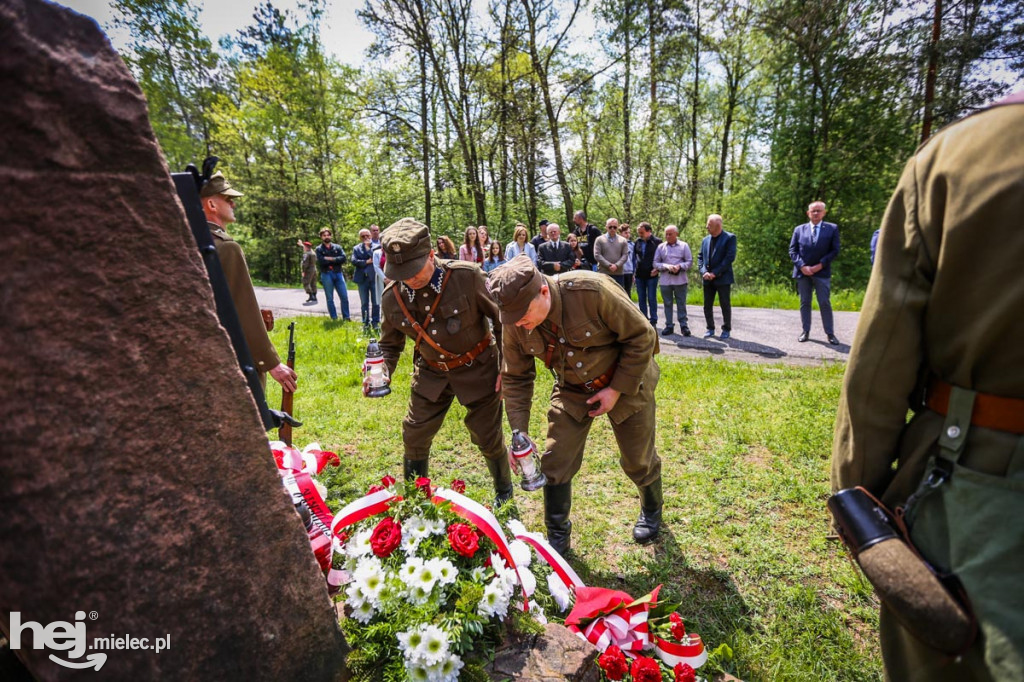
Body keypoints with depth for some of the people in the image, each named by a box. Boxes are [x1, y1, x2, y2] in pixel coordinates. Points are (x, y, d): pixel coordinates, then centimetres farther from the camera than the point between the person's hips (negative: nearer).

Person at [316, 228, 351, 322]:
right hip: (326, 275, -1)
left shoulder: (337, 247, 11)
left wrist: (330, 259, -11)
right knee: (330, 299, 4)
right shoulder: (319, 249, 6)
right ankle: (334, 318, 10)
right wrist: (336, 259, -6)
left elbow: (344, 258, -5)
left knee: (344, 296, -3)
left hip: (338, 273, 1)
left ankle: (346, 317, 6)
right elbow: (321, 261, -11)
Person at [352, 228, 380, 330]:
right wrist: (367, 261, -9)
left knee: (375, 302, 1)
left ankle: (375, 322, 9)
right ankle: (366, 323, 12)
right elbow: (354, 261, -2)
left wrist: (367, 247, -8)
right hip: (362, 279, 1)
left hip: (374, 278, -1)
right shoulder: (356, 248, 10)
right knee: (364, 303, 5)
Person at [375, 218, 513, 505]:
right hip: (431, 374, 4)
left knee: (489, 438, 6)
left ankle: (505, 494, 36)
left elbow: (503, 318, -12)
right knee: (414, 436, 10)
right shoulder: (393, 296, -11)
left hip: (477, 369, -3)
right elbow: (390, 344, 6)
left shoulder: (467, 276, -24)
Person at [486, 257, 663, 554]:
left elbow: (641, 337, -22)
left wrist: (616, 390, -19)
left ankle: (652, 510, 46)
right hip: (572, 391, 3)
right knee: (555, 462, -3)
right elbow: (516, 378, -6)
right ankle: (557, 537, 22)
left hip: (625, 383, -3)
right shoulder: (515, 324, -20)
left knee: (638, 460, 13)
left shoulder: (591, 291, -35)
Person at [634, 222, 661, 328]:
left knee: (652, 299, 1)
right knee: (641, 299, 9)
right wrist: (633, 270, 7)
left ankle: (653, 322, 9)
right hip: (639, 275, 4)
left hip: (651, 275, -4)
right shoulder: (638, 242, 6)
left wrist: (658, 269, -12)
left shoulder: (657, 242, -6)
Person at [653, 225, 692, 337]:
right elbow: (655, 263, 3)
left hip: (680, 280, -1)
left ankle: (683, 325, 9)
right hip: (665, 280, 1)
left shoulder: (684, 245, 5)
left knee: (681, 303, 2)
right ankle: (669, 326, 14)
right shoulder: (660, 247, 7)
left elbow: (689, 261, 3)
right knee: (668, 303, 6)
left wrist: (679, 266, -15)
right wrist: (667, 266, -14)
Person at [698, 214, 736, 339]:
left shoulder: (729, 238, -5)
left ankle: (726, 329, 14)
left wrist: (715, 273, -16)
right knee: (707, 305, 8)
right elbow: (700, 257, 10)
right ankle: (710, 328, 19)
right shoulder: (705, 240, 12)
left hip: (722, 278, -5)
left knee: (725, 305, 2)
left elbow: (730, 257, -13)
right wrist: (704, 272, -7)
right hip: (708, 279, 5)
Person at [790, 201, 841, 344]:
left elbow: (835, 250, -1)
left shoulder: (832, 229, 3)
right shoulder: (799, 229, 7)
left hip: (822, 272, -2)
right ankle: (805, 331, 12)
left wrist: (820, 265, -12)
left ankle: (830, 333, 5)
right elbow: (792, 250, 3)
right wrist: (802, 266, -11)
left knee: (825, 303, -2)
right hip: (802, 272, 2)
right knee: (804, 302, 6)